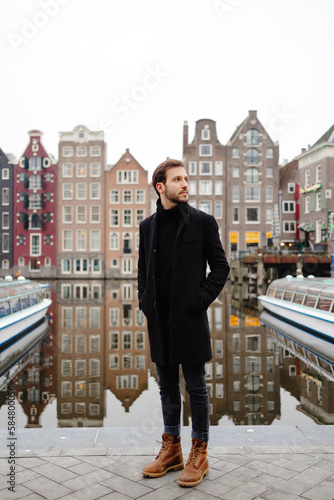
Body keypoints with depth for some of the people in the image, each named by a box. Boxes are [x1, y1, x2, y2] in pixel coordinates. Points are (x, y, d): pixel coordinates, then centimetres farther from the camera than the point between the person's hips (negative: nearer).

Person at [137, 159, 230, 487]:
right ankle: (171, 449, 30)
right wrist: (145, 302, 5)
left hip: (190, 317, -4)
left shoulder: (203, 222, -2)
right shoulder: (148, 226, 9)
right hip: (159, 320, 4)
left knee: (196, 387, 6)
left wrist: (203, 298, -9)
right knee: (167, 387, 15)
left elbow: (220, 266, 0)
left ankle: (199, 454, 22)